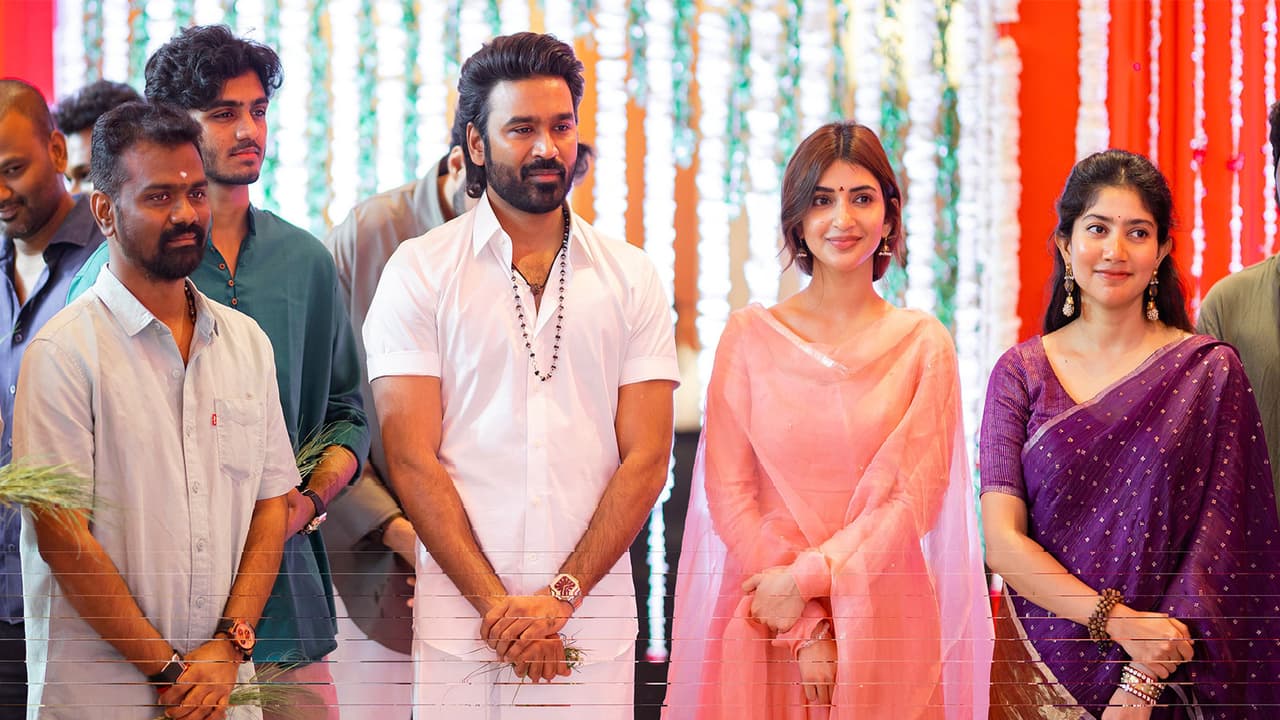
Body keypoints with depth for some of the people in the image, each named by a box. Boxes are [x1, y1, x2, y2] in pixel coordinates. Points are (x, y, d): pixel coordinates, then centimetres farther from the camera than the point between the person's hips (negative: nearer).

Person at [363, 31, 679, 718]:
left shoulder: (632, 278, 8)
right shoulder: (418, 271, 2)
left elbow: (646, 457, 2)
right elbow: (412, 459, -3)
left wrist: (560, 596, -10)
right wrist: (497, 604, -11)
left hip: (594, 619, 1)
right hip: (458, 616, -1)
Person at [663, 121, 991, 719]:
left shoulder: (923, 344, 2)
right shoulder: (750, 335, 1)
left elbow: (916, 496, -3)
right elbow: (729, 493, -2)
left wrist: (806, 579, -13)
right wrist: (807, 627, -10)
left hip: (888, 621, 0)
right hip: (765, 625, 0)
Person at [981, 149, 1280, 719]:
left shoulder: (1208, 371, -3)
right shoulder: (1021, 372, 0)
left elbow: (1217, 545, -7)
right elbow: (1002, 541, -7)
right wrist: (1120, 622, -18)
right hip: (1040, 669, 1)